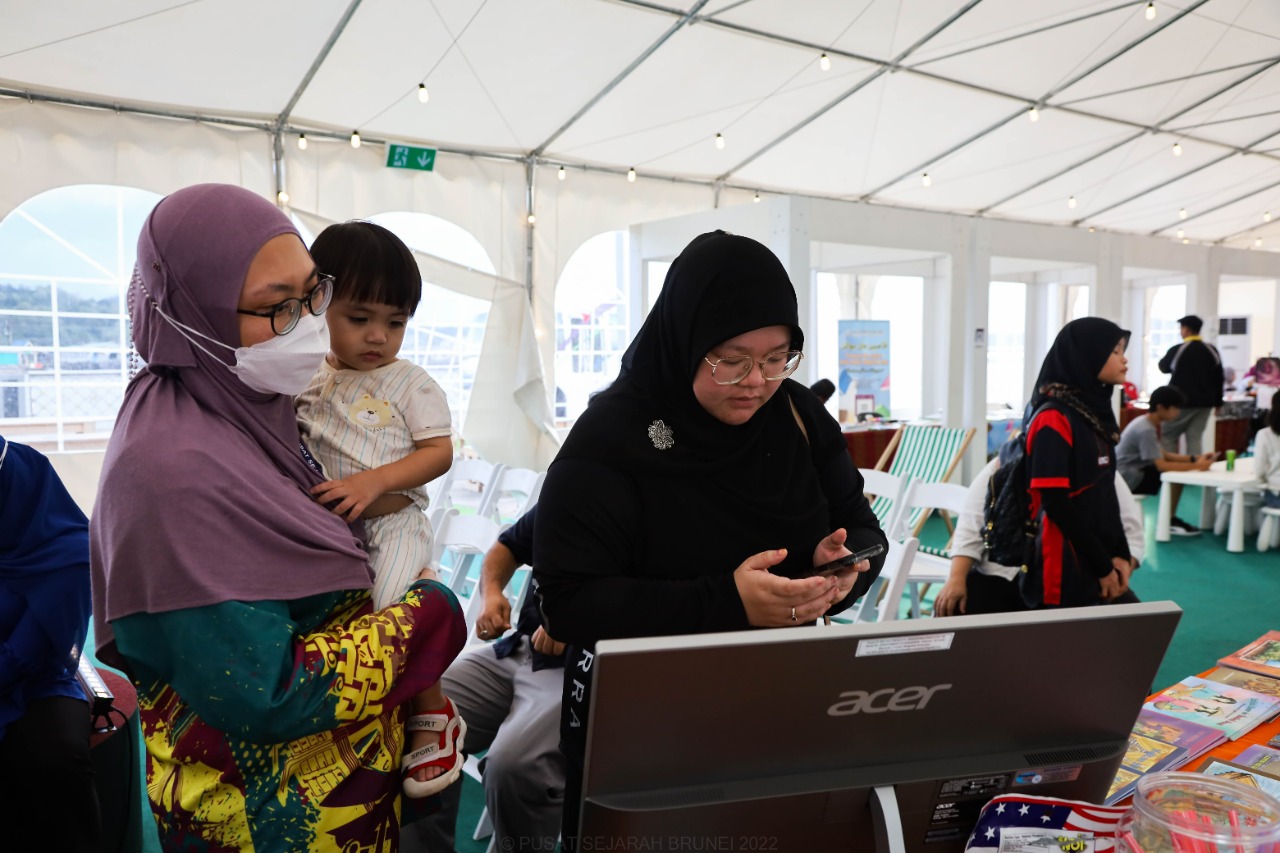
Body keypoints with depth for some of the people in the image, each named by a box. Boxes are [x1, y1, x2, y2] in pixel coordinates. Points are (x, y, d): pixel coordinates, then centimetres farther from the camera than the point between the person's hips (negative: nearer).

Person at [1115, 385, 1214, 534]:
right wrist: (1196, 466, -20)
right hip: (1126, 479, -10)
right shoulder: (1146, 429, -21)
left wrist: (1194, 459, 2)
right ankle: (1170, 521, -4)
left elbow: (1164, 455, 13)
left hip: (1131, 474, 10)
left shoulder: (1148, 423, 9)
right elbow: (1161, 465, -26)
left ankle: (1169, 518, 9)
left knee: (1179, 470, 5)